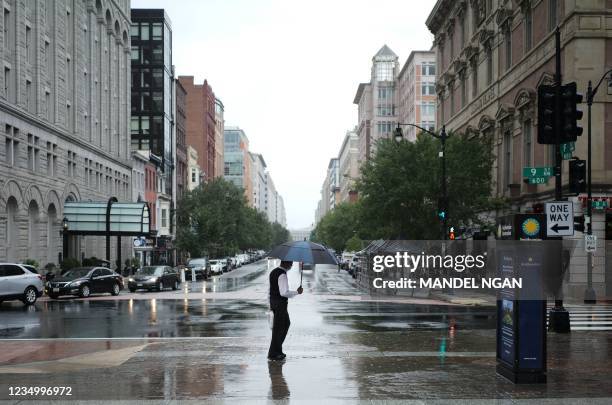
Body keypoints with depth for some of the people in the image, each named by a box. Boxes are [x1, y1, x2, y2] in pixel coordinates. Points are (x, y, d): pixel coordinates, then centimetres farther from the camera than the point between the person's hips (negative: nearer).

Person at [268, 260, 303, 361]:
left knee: (286, 324, 22)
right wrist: (297, 292, -16)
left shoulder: (273, 272, 11)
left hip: (273, 302, 10)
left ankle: (277, 349, 26)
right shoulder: (282, 275, -20)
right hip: (280, 304, -10)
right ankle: (273, 354, 8)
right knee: (278, 328, 0)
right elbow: (284, 293, -27)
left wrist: (271, 305, 23)